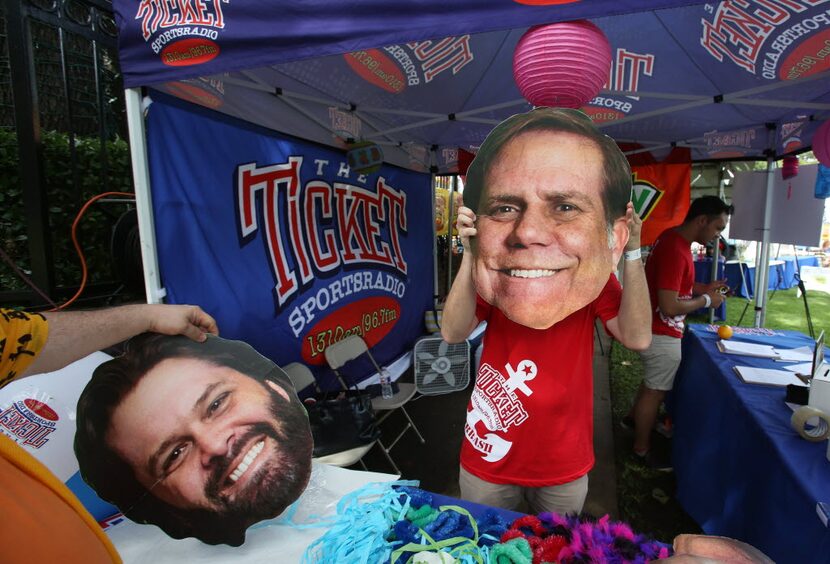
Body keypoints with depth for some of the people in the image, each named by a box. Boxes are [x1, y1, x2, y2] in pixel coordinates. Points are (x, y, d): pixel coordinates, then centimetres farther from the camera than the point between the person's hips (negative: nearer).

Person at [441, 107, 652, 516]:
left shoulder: (593, 276, -11)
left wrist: (632, 254, -26)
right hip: (488, 456, 0)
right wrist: (470, 256, -33)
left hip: (566, 465, 1)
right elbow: (452, 333, -23)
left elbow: (637, 338, -20)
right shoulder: (493, 278, -14)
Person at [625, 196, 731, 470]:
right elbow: (669, 306, -30)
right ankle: (642, 448, 24)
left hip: (654, 329, 10)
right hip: (662, 334, -10)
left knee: (653, 381, 28)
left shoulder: (672, 236, 3)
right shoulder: (675, 250, -29)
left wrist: (702, 287, 7)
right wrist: (706, 300, -15)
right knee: (655, 391, 7)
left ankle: (634, 417, 48)